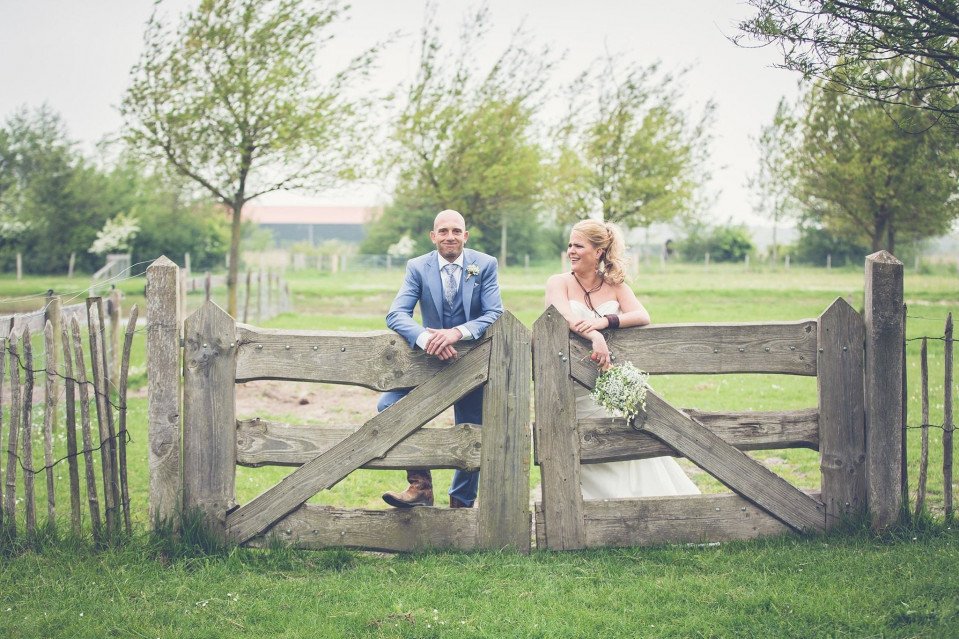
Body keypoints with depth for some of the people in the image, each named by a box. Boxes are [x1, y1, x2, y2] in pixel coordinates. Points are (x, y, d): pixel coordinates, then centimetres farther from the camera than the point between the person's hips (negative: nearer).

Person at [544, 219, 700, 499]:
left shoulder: (614, 285, 10)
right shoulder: (559, 283, 3)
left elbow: (642, 316, -7)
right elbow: (567, 318, -17)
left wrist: (604, 321, -24)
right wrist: (594, 336, -35)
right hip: (577, 389, -2)